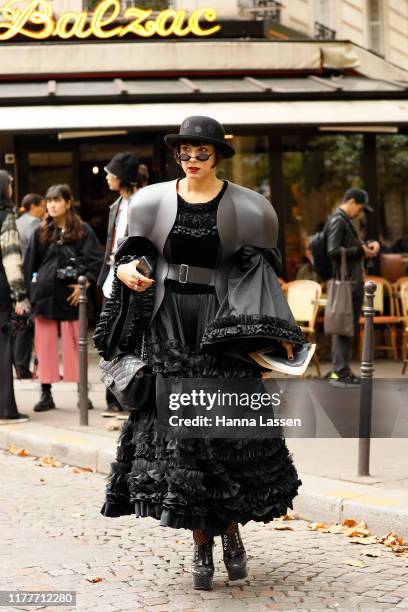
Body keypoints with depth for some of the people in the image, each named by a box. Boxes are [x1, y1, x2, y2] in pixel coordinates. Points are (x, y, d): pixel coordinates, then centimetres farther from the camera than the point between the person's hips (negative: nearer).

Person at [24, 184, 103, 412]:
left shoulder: (82, 230, 0)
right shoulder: (41, 232, 8)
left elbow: (96, 260, -4)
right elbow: (30, 264, 10)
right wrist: (32, 290, 4)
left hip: (70, 295, -3)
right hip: (45, 294, 3)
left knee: (75, 345, 2)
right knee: (45, 345, 4)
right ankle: (46, 394, 10)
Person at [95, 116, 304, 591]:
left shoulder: (244, 207, 0)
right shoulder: (154, 200, 5)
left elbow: (258, 271, 3)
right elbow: (133, 254, 12)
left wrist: (275, 331, -5)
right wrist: (128, 270, -12)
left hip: (221, 321, -2)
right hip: (168, 322, 2)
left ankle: (231, 529, 16)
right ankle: (201, 544, 9)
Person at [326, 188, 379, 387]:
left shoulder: (346, 221, 18)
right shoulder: (337, 221, -13)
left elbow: (353, 245, 27)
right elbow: (333, 251, -23)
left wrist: (369, 245, 7)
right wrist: (361, 251, -16)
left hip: (354, 282, 10)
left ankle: (339, 369, 23)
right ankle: (340, 372, -5)